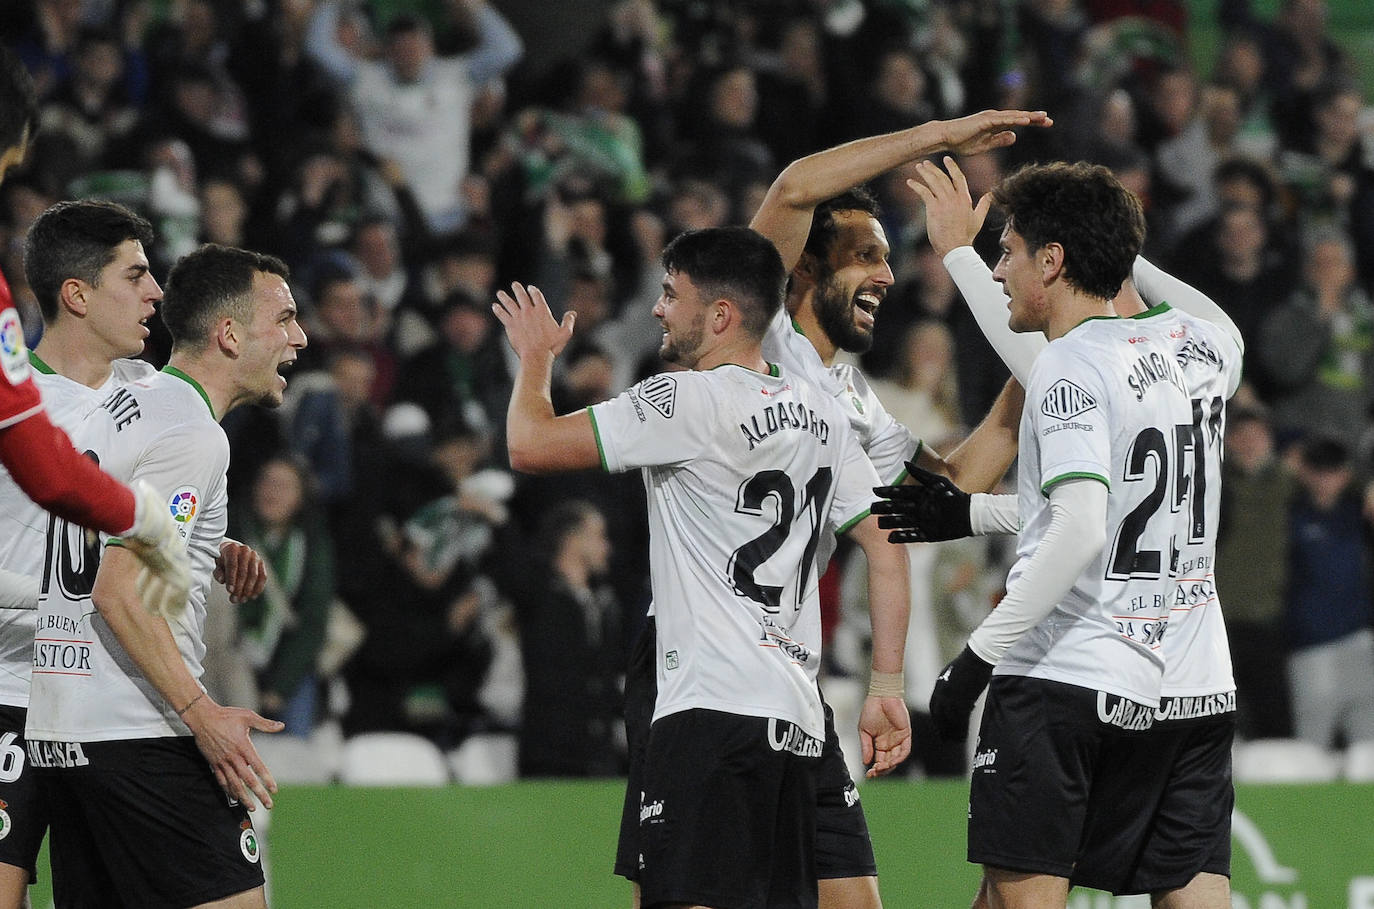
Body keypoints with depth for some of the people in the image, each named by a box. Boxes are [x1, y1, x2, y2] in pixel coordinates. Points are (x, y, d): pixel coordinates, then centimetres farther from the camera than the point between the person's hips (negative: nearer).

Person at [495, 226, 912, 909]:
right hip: (795, 718, 9)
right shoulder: (819, 414, 17)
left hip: (713, 706, -9)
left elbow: (530, 445, -8)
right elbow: (886, 545, 16)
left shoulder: (690, 401, -8)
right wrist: (886, 689, 17)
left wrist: (536, 357, 13)